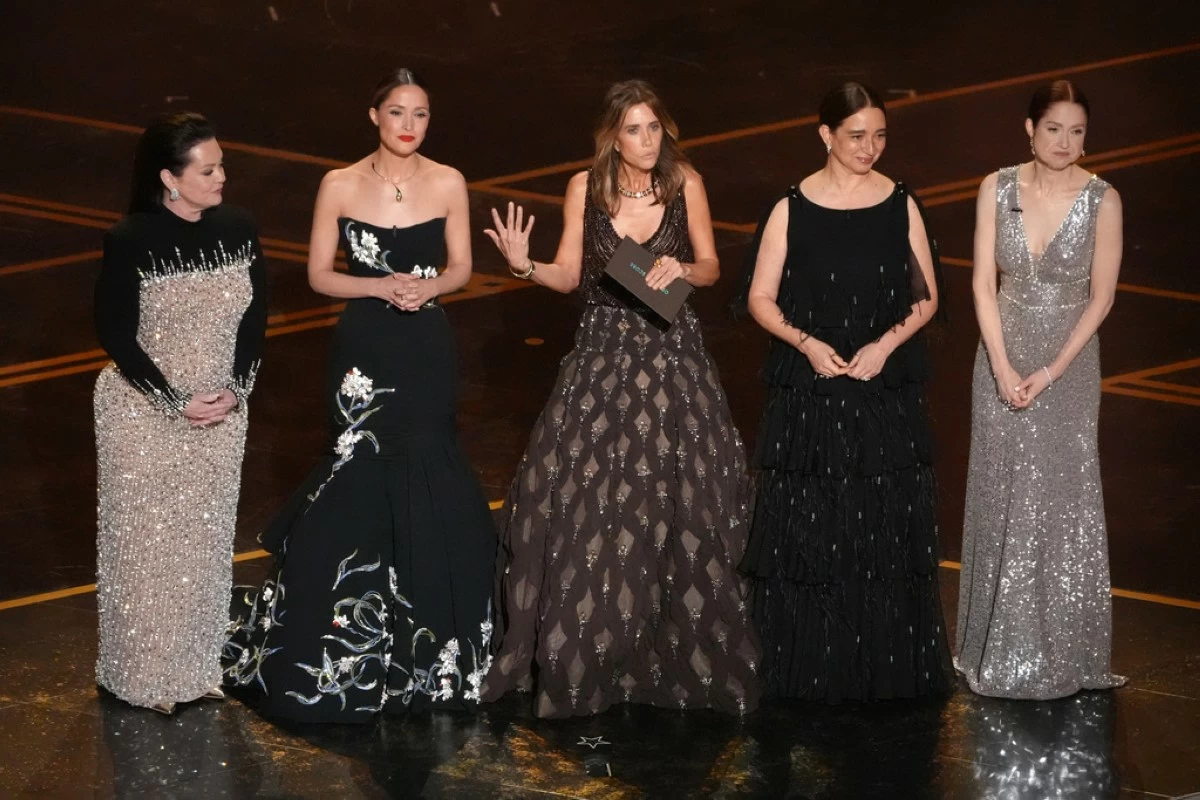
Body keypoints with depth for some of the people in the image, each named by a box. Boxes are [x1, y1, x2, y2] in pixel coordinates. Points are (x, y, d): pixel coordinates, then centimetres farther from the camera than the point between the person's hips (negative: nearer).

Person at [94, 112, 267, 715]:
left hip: (222, 412, 4)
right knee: (146, 540, 5)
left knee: (206, 538, 13)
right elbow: (116, 334, -13)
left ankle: (197, 665, 27)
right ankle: (145, 674, 18)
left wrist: (235, 390, -10)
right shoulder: (130, 241, -18)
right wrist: (176, 403, -15)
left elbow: (255, 317, 3)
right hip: (144, 413, -4)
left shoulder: (239, 230, -5)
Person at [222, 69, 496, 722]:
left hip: (428, 350, 2)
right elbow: (320, 275, -1)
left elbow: (460, 267, 8)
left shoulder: (448, 183, 1)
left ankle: (421, 638, 18)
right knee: (365, 477, 0)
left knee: (422, 475, 2)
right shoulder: (340, 186, -4)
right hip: (365, 349, -2)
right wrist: (382, 286, -16)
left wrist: (428, 286, -13)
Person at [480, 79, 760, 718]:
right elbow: (569, 276, 1)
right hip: (602, 356, 0)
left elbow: (711, 269, 5)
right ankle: (581, 652, 12)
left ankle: (677, 652, 18)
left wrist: (682, 268, -16)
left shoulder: (685, 183, -3)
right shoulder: (585, 188, -3)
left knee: (675, 505, 3)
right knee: (584, 504, -2)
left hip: (673, 356, 0)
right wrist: (525, 265, -18)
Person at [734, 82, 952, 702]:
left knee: (887, 529, 4)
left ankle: (887, 668, 16)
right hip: (809, 392, -1)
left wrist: (887, 344, -11)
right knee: (806, 528, 0)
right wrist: (807, 343, -15)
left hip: (887, 392, 1)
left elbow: (926, 298, 5)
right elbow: (760, 298, 0)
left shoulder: (900, 205, 2)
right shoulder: (793, 208, -2)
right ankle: (807, 668, 12)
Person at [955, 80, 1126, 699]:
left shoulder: (1102, 200, -9)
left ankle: (1063, 651, 14)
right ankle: (1001, 646, 21)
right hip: (1003, 356, 2)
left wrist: (1050, 372, -13)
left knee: (1064, 499, 1)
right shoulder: (997, 189, -4)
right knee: (1001, 496, 7)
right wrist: (1003, 369, -12)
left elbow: (1101, 296, -7)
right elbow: (983, 283, -4)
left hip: (1069, 361, -2)